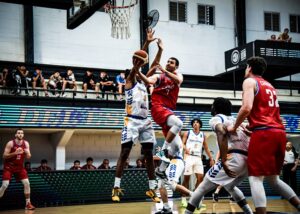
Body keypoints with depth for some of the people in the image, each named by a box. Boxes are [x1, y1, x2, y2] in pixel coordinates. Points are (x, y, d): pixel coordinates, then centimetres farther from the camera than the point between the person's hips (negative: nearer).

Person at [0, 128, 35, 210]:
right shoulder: (10, 143, -16)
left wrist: (27, 153, -23)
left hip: (19, 166, 4)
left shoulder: (26, 143, -4)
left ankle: (28, 203, 3)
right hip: (9, 166, -4)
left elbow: (28, 157, 0)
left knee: (26, 183, -7)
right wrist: (15, 153, -29)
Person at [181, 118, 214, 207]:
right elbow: (182, 143, -3)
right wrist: (185, 149, -24)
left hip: (198, 158, 3)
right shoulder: (187, 133, 5)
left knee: (200, 177, -6)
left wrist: (211, 158, 13)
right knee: (186, 178, -3)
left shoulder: (203, 135, 14)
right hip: (189, 157, -3)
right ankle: (184, 199, 3)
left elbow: (206, 148, 18)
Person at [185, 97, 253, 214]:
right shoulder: (234, 120, 30)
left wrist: (223, 161, -21)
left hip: (235, 158, -7)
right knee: (230, 186, 33)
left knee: (203, 187, 4)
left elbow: (222, 133, -15)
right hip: (249, 159, 7)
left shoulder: (216, 118, 7)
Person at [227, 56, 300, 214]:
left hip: (263, 133, -8)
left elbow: (247, 108, -13)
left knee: (255, 178, -6)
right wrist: (251, 127, 33)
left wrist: (234, 127, -1)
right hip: (279, 133, 8)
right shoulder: (269, 86, 26)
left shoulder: (250, 81, 2)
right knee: (272, 178, 19)